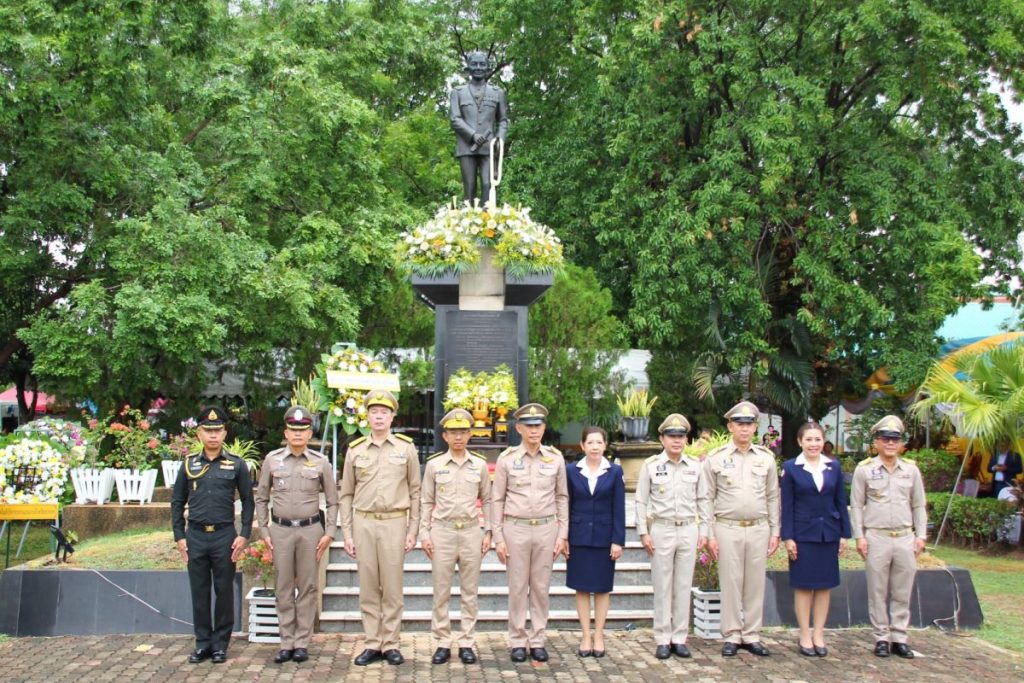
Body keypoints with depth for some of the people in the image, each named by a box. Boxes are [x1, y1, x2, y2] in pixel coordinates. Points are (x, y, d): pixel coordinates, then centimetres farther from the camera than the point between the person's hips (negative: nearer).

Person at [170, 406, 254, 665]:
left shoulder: (236, 464, 0)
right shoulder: (189, 464, 5)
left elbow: (248, 501, 3)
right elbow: (177, 502, 10)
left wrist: (244, 535, -4)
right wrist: (179, 536, 3)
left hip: (224, 536, -2)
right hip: (195, 536, 2)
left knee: (224, 592, 5)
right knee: (199, 592, 8)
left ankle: (220, 643, 15)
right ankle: (202, 642, 19)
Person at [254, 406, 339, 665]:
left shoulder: (321, 463, 1)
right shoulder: (272, 460, 3)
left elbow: (332, 501, 6)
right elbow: (261, 498, 9)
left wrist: (329, 533, -2)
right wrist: (264, 532, 3)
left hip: (310, 530, 0)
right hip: (281, 530, 1)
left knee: (307, 587, 4)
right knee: (284, 589, 6)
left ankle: (302, 642, 13)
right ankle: (287, 643, 15)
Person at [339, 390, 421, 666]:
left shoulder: (406, 448, 2)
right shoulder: (355, 450, 5)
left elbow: (415, 492, 4)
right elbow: (346, 495, 8)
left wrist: (413, 530, -1)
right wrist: (347, 532, 3)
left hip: (394, 522, -1)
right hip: (364, 523, 1)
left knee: (392, 587, 3)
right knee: (368, 587, 6)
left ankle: (390, 644, 12)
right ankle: (372, 644, 14)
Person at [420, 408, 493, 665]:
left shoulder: (480, 464, 4)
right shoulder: (434, 464, 2)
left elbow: (487, 500, 10)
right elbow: (426, 502, 5)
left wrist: (487, 532, 4)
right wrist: (424, 534, -1)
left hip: (471, 531, 1)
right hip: (442, 531, -1)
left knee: (469, 592, 6)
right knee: (441, 592, 3)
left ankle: (467, 644, 13)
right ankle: (443, 644, 12)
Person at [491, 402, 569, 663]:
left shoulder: (555, 458, 3)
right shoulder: (507, 458, -1)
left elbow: (562, 498, 8)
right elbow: (497, 499, 1)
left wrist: (562, 535, 3)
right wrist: (498, 538, -2)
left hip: (547, 528, 1)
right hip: (516, 528, -1)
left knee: (541, 587, 7)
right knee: (518, 587, 4)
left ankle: (537, 641, 17)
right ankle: (517, 642, 14)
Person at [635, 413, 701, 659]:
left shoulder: (695, 466, 6)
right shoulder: (651, 465, -1)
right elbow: (641, 501, 0)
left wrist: (703, 531, 5)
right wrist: (643, 533, -5)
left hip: (688, 530, 2)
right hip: (661, 530, -2)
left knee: (683, 586, 6)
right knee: (662, 587, 2)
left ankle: (680, 638, 15)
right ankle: (662, 640, 10)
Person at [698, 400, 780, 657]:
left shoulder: (766, 458, 7)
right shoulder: (715, 458, 0)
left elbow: (773, 498, 11)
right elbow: (706, 498, 0)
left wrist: (775, 532, 7)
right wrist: (709, 534, -4)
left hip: (758, 529, 2)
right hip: (727, 529, -2)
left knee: (755, 583, 6)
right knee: (731, 583, 1)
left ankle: (751, 636, 16)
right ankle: (731, 636, 12)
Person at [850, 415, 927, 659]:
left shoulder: (911, 470, 8)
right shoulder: (864, 469, 0)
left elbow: (919, 506, 12)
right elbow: (856, 506, 2)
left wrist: (921, 536, 5)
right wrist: (859, 536, -4)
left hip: (905, 538, 2)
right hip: (876, 538, -2)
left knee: (902, 592, 7)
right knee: (878, 592, 4)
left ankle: (899, 638, 16)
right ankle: (881, 638, 13)